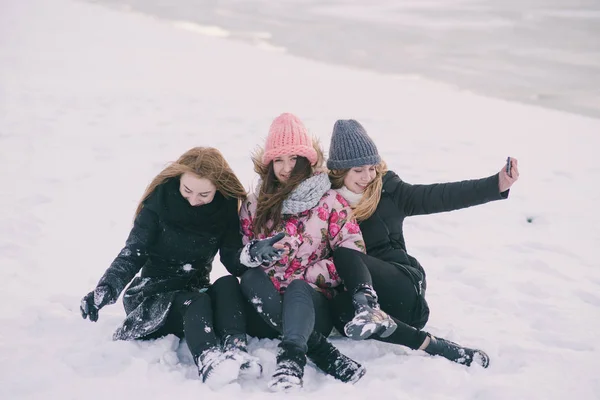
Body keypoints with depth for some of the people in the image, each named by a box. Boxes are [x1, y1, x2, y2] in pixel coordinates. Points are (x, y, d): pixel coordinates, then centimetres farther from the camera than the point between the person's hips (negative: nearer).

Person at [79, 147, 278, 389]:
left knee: (228, 284, -28)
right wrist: (107, 288, -33)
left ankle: (234, 351, -48)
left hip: (197, 290, 3)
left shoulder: (226, 205, -5)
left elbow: (232, 259, -9)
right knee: (195, 302, -34)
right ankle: (209, 363, -63)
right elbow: (133, 253, -15)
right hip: (155, 295, -3)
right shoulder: (160, 199, -12)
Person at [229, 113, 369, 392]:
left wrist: (302, 276, -10)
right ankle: (323, 355, -38)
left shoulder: (330, 203, 3)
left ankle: (292, 359, -61)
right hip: (265, 312, 3)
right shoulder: (254, 204, 10)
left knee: (297, 288, -34)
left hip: (313, 309, -2)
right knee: (250, 276, -28)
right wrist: (253, 254, -15)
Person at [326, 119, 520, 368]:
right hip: (352, 291, 2)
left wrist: (497, 185, -19)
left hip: (403, 285, -2)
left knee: (345, 254, -27)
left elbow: (440, 196, -8)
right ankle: (428, 344, -30)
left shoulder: (388, 192, 2)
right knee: (343, 311, -34)